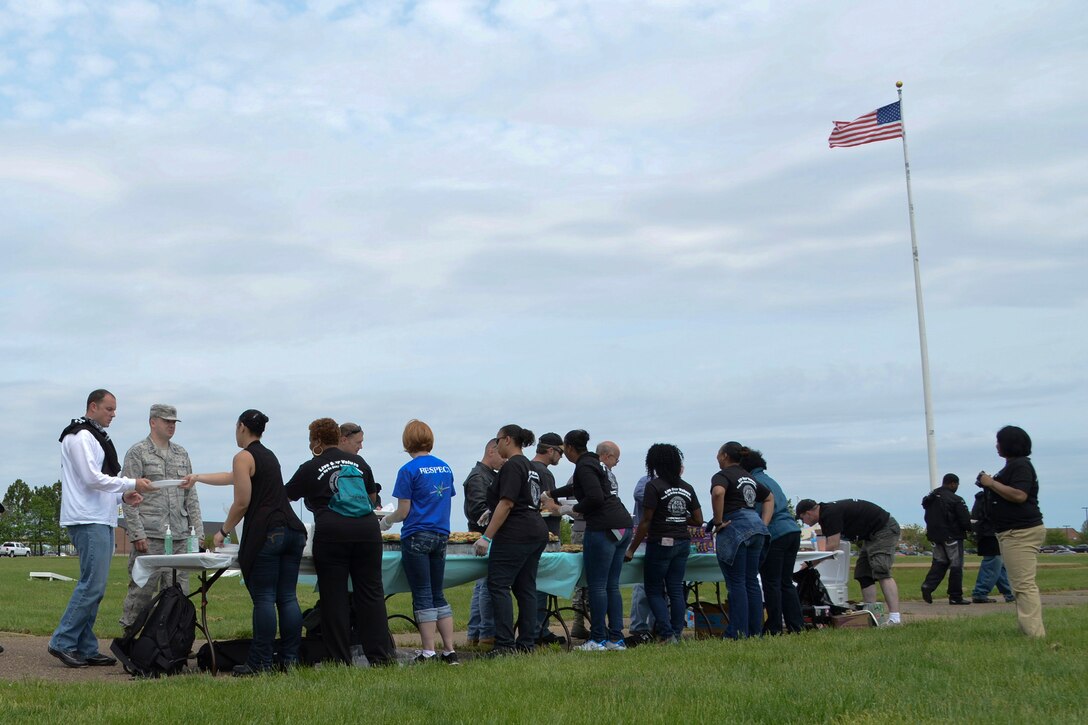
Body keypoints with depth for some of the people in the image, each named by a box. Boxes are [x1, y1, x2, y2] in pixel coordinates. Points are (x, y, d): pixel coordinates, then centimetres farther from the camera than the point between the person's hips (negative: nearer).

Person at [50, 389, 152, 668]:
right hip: (88, 522, -10)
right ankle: (62, 642, -7)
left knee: (93, 586, 9)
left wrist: (123, 496, 10)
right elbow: (92, 478, -17)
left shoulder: (97, 438, 22)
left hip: (101, 521, 10)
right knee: (92, 585, -13)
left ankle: (85, 648, 11)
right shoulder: (81, 437, -8)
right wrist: (131, 484, -13)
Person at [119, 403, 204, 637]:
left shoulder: (182, 454, 18)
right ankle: (129, 634, 6)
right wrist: (137, 534, -12)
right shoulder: (138, 453, 1)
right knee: (142, 589, -4)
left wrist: (198, 530, 11)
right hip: (150, 536, -5)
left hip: (180, 537, 5)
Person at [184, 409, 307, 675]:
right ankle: (290, 658, 7)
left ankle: (260, 662, -3)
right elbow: (235, 477, 39)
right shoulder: (270, 455, 24)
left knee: (263, 598, -5)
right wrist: (198, 477, 48)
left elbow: (242, 502, -6)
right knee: (288, 598, 7)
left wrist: (223, 531, 8)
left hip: (266, 534, -8)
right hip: (293, 531, 8)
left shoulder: (244, 457, -2)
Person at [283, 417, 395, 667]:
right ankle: (381, 654, 4)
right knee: (371, 592, 7)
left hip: (332, 533, -3)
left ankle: (341, 659, 4)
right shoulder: (358, 462, 16)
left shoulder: (310, 468, 5)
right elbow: (372, 496, 25)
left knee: (334, 596, 3)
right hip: (367, 529, 4)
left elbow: (284, 497, 14)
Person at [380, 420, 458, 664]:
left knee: (422, 596, 0)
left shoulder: (409, 470, -10)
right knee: (438, 594, 12)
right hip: (441, 535, 6)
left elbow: (403, 511, -8)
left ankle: (429, 652, 1)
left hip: (416, 537, -6)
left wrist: (386, 521, 11)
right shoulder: (445, 467, 8)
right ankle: (449, 650, 10)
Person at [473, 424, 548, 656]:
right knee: (525, 588, 9)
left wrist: (487, 536, -18)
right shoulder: (530, 466, 18)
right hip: (537, 531, 10)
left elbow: (506, 503, -18)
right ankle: (527, 643, 9)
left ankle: (505, 644, -12)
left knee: (498, 585, -7)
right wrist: (493, 513, 34)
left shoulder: (512, 466, -11)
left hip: (515, 534, -10)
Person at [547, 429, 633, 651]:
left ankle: (598, 639, 0)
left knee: (597, 585, -3)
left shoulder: (584, 466, -8)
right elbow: (576, 487, 38)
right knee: (612, 585, 11)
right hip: (622, 525, 9)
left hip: (603, 528, -9)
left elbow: (595, 497, -20)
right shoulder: (595, 462, 21)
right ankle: (616, 638, 11)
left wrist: (574, 508, -4)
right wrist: (551, 494, 47)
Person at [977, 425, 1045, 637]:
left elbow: (1019, 495, -26)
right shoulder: (1013, 465, 20)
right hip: (1014, 532, 12)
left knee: (1024, 584, -14)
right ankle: (1034, 629, 19)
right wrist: (990, 484, 11)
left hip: (1021, 532, -12)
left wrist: (992, 483, -18)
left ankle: (1034, 633, -16)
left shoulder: (1020, 465, -13)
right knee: (1023, 584, 14)